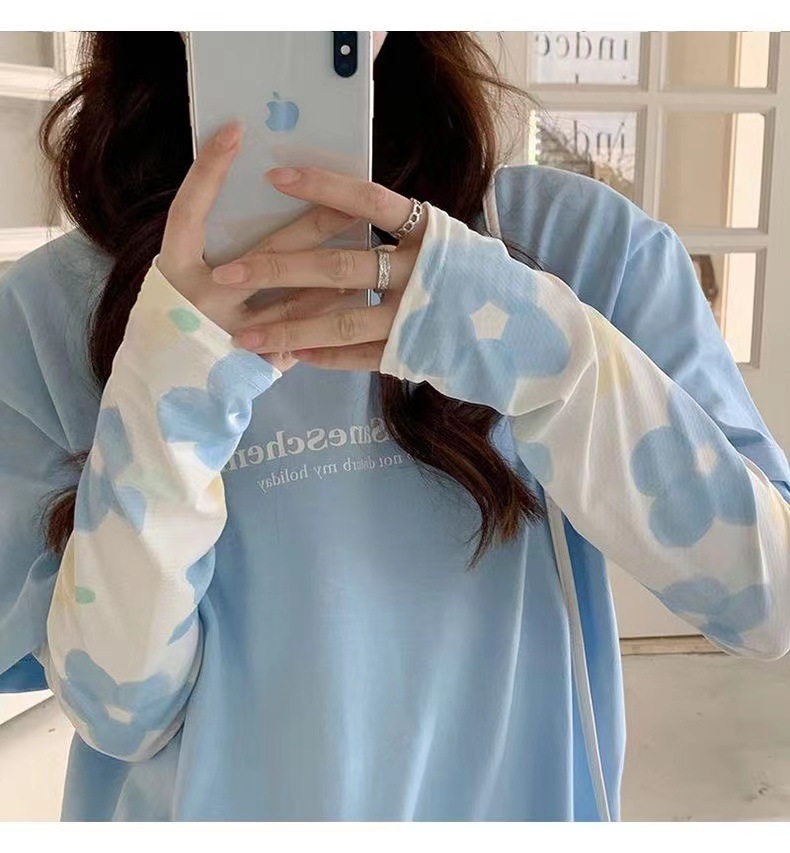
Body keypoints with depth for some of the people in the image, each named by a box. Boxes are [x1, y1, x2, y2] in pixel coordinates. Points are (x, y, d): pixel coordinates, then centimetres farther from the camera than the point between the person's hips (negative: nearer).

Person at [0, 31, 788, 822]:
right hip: (192, 800, 0)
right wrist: (163, 398, -29)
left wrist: (547, 349, -31)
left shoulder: (586, 243, -14)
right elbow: (119, 705, -14)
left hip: (513, 798, 1)